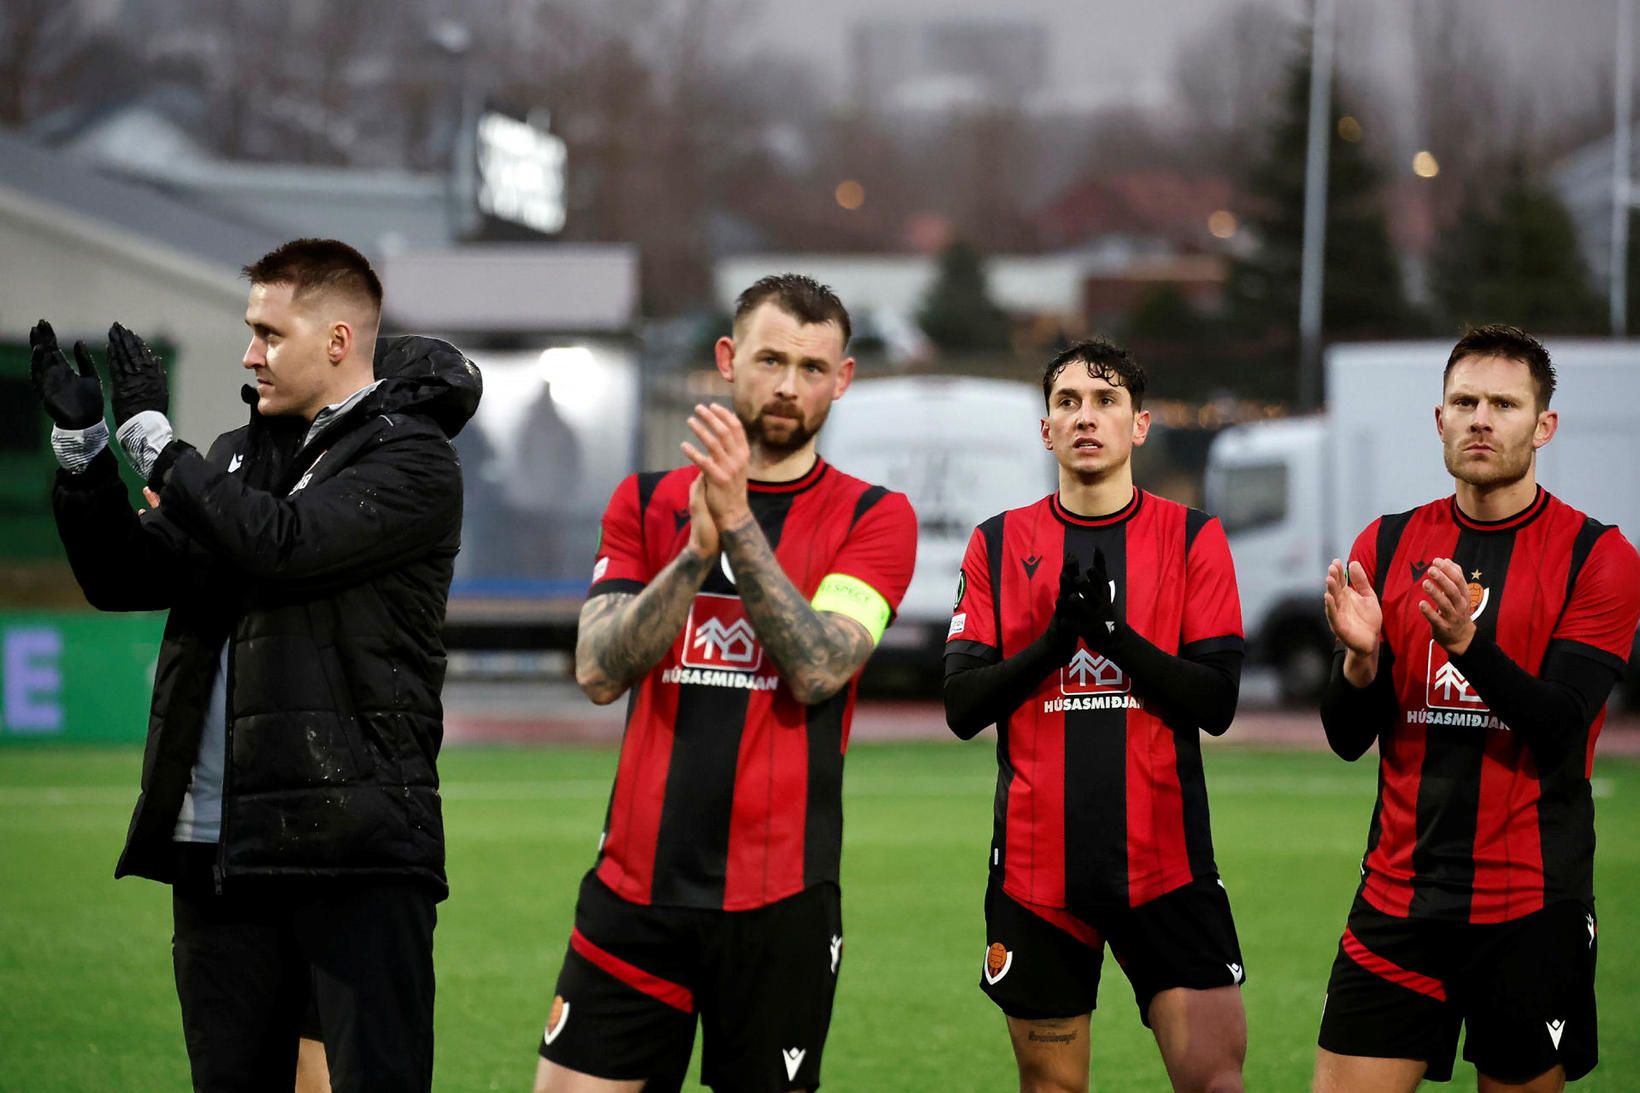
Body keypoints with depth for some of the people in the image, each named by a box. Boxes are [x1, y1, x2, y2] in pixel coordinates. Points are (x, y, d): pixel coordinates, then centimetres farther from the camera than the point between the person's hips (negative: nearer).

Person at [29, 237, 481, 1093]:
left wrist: (152, 436, -11)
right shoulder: (242, 454, 18)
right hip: (216, 840, 7)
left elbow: (284, 542, -19)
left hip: (355, 851, -7)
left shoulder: (412, 461, -4)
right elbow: (125, 578, 15)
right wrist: (81, 441, 2)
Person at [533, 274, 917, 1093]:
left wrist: (738, 524, -19)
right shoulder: (648, 502, 9)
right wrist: (697, 551, -16)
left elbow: (818, 670, -14)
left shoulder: (873, 518, 2)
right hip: (637, 881, 2)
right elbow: (598, 672, -3)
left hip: (781, 900, -2)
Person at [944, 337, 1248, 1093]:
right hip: (1036, 861, 1)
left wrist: (1115, 634, -17)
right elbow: (962, 705, 0)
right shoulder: (999, 544, 7)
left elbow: (1216, 702, -4)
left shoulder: (1192, 539, 4)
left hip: (1164, 859, -1)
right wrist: (1053, 639, -15)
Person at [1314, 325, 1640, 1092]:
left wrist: (1467, 641, -30)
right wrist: (1360, 659, -16)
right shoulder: (1387, 545, 8)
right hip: (1399, 895, 3)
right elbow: (1348, 738, 5)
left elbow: (1561, 726, -15)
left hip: (1533, 905, -3)